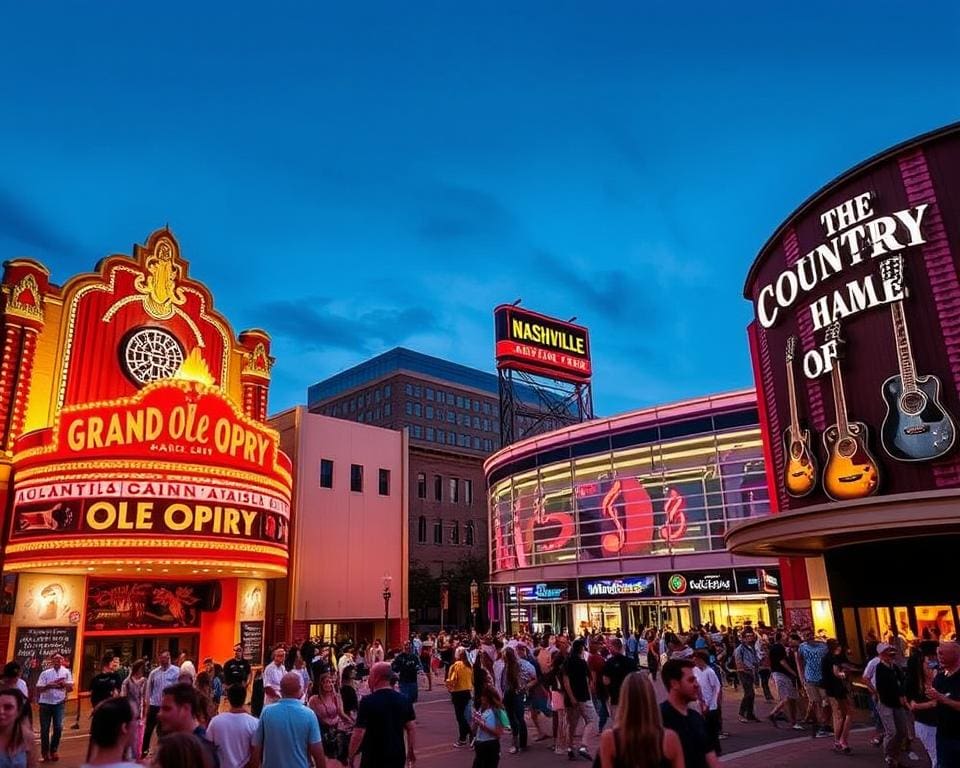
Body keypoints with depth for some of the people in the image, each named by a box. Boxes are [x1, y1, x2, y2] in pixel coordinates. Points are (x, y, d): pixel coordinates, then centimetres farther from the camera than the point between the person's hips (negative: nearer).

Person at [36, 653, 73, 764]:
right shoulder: (45, 673, -4)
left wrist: (64, 684, -20)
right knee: (45, 729, 6)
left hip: (59, 703, 1)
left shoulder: (66, 672, -1)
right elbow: (39, 689, -6)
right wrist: (49, 686, -23)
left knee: (58, 727, -5)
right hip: (45, 703, 0)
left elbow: (71, 688, -1)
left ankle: (53, 750, 14)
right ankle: (44, 751, 24)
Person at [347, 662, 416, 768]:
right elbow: (411, 728, 3)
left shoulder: (368, 701, -16)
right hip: (398, 756, 5)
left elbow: (359, 733, -17)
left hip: (374, 758, -4)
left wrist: (351, 756, -5)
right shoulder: (404, 700, -1)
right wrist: (412, 750, 15)